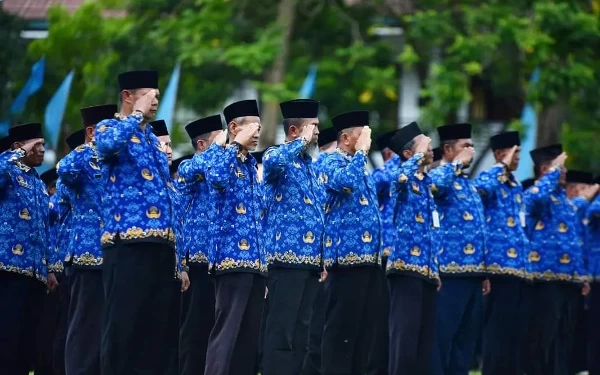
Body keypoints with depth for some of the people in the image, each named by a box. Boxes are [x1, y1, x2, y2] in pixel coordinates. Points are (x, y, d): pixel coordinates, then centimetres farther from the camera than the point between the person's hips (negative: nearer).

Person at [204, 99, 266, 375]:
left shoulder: (251, 165, 19)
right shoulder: (226, 159, -4)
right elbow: (216, 178, -29)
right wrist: (235, 145, -21)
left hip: (255, 260, 8)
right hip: (232, 257, -8)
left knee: (249, 335, 7)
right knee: (227, 332, -13)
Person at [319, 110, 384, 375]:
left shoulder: (359, 165, 22)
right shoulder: (332, 163, -4)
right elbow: (345, 182, -28)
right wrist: (361, 152, -14)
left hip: (369, 257, 9)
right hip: (348, 255, -9)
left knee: (364, 328, 9)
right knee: (341, 327, -8)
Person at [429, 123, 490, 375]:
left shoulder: (469, 184, 21)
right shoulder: (440, 176, -5)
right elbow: (435, 185, -33)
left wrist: (484, 271, 20)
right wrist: (458, 163, -18)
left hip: (472, 272, 9)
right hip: (451, 270, -9)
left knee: (467, 335, 10)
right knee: (442, 335, -8)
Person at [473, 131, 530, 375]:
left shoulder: (517, 186, 21)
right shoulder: (488, 178, -2)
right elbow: (480, 189, -28)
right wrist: (502, 166, -18)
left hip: (520, 265, 8)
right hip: (500, 263, -8)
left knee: (518, 327, 7)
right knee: (498, 327, -8)